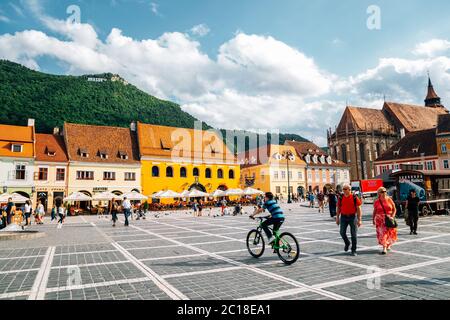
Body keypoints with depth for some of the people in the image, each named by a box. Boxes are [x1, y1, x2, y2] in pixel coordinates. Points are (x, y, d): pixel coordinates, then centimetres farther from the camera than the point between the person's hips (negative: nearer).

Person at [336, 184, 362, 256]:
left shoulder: (355, 198, -7)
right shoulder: (341, 198, 2)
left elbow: (359, 209, -5)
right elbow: (338, 208, 9)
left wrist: (359, 220, -10)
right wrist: (337, 218, 6)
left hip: (353, 217, -2)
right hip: (343, 217, 3)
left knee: (354, 234, 3)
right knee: (342, 232, -2)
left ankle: (354, 251, 14)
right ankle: (347, 243, 28)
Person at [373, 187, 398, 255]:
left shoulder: (389, 200, 0)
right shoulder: (376, 202, -1)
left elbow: (394, 209, 3)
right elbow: (374, 211, 7)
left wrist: (392, 216, -10)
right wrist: (373, 219, 4)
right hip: (380, 220, -1)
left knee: (390, 233, 9)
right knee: (382, 233, -6)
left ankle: (388, 245, 36)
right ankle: (384, 248, 1)